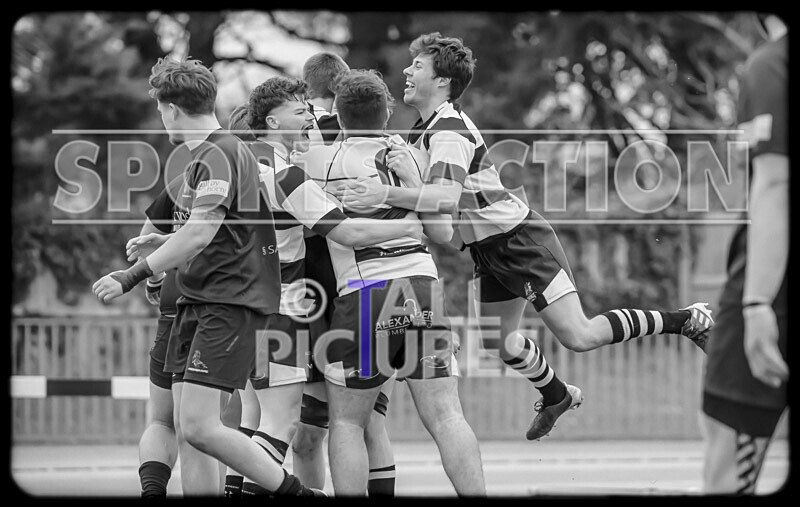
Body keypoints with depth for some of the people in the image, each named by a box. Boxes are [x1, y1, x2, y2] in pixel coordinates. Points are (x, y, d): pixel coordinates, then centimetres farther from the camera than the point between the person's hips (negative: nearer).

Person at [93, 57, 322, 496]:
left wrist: (133, 275, -22)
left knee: (198, 426, -17)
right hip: (197, 300, 10)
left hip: (228, 303, -10)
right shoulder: (204, 155, 18)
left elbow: (200, 233, -23)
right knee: (186, 424, 5)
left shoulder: (219, 155, -13)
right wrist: (152, 245, 31)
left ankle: (300, 494, -8)